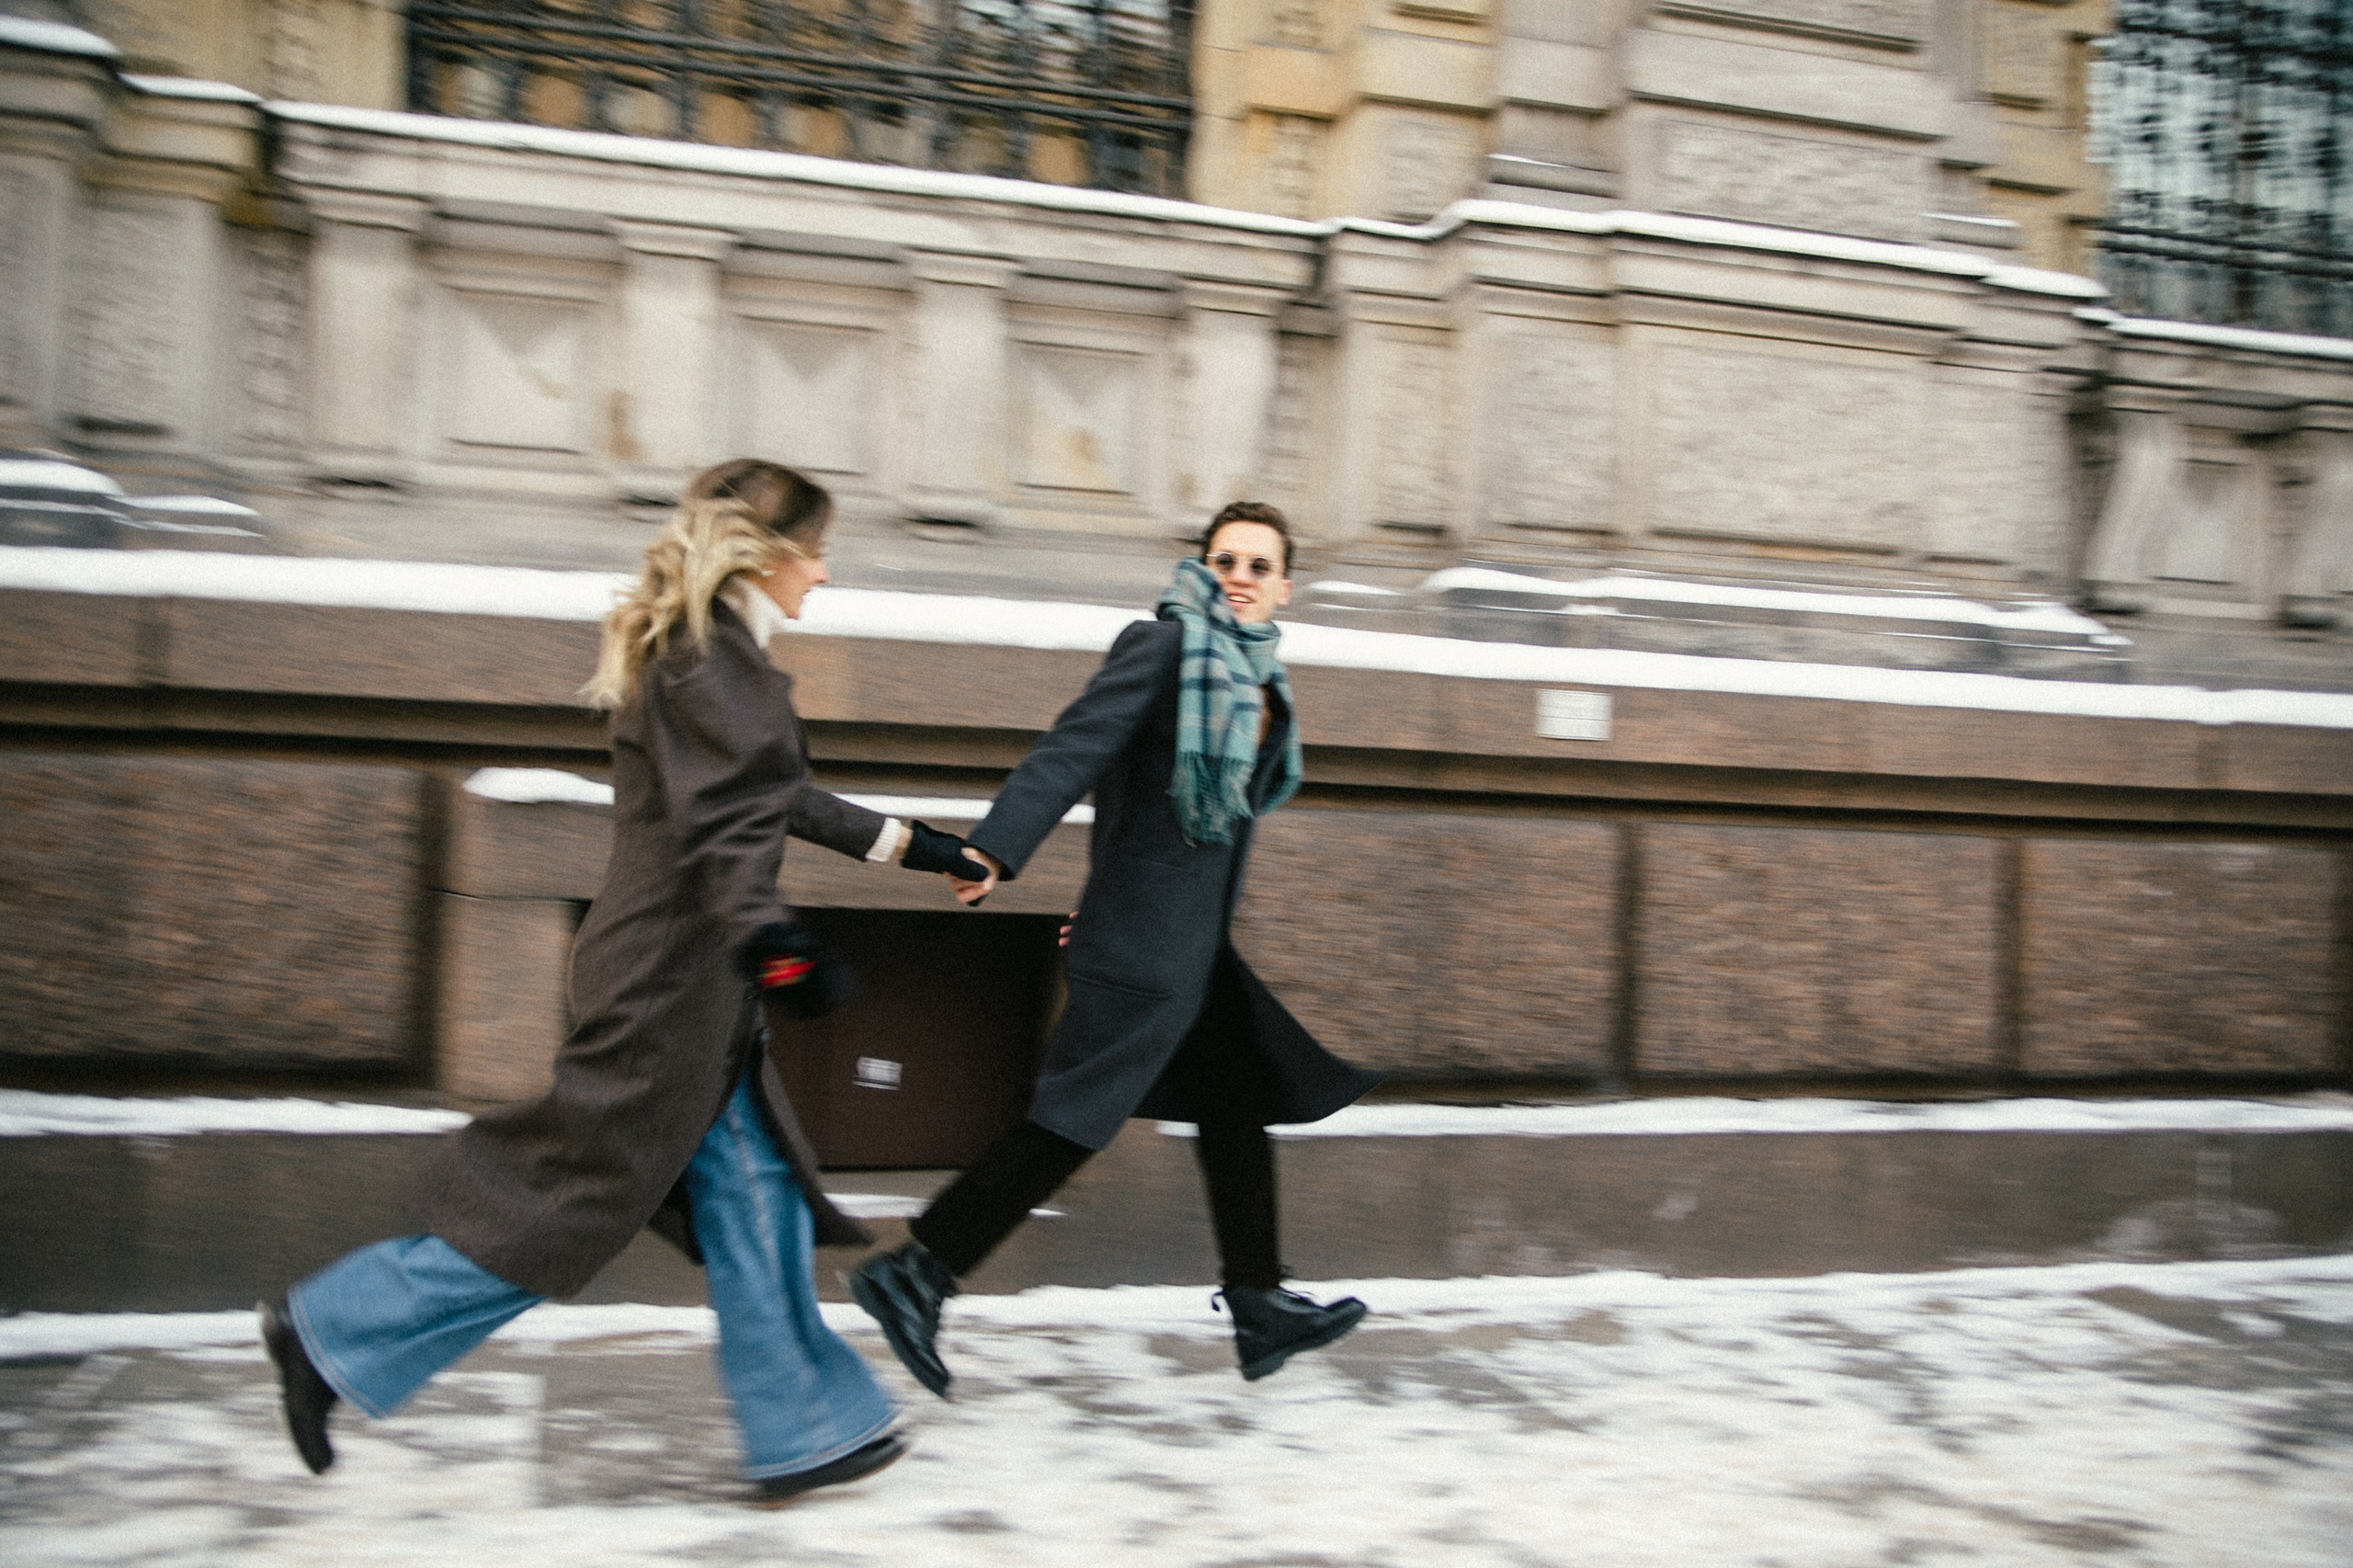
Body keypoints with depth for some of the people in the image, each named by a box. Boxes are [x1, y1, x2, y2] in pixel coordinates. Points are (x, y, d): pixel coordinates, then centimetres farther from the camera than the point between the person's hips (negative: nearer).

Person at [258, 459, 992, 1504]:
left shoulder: (708, 651, 16)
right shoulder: (711, 652, -15)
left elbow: (776, 801, 26)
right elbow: (721, 821, -28)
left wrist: (909, 844, 30)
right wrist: (775, 944, -40)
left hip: (688, 985, 10)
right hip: (668, 978, -10)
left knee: (755, 1204, 11)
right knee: (571, 1195, 1)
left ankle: (803, 1434, 20)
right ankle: (330, 1330, 15)